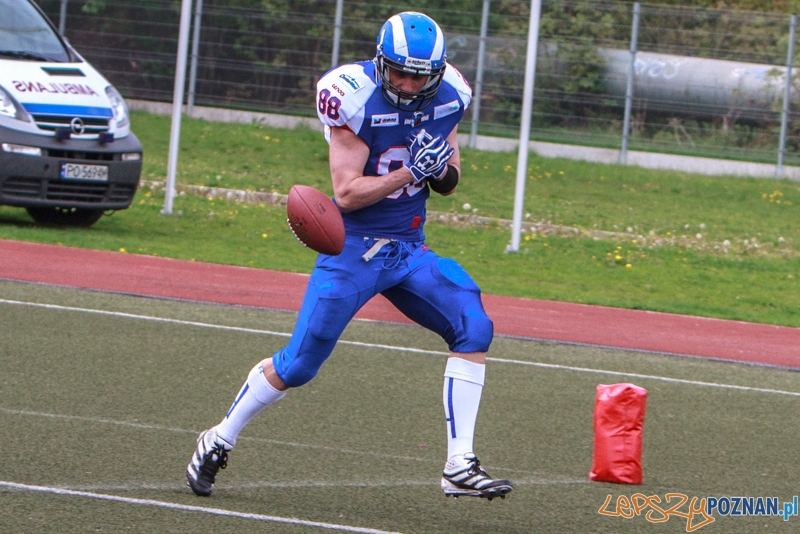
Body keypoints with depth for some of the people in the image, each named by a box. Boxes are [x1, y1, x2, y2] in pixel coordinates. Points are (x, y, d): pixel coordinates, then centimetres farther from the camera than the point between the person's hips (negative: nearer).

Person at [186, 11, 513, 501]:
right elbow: (347, 192, -20)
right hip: (353, 246, -5)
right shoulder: (356, 96, -19)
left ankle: (460, 465, -10)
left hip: (410, 247, 5)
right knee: (299, 363, -4)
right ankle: (219, 441, 19)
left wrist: (443, 168, -12)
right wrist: (411, 172, -29)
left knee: (474, 328, -13)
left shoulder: (447, 97, -1)